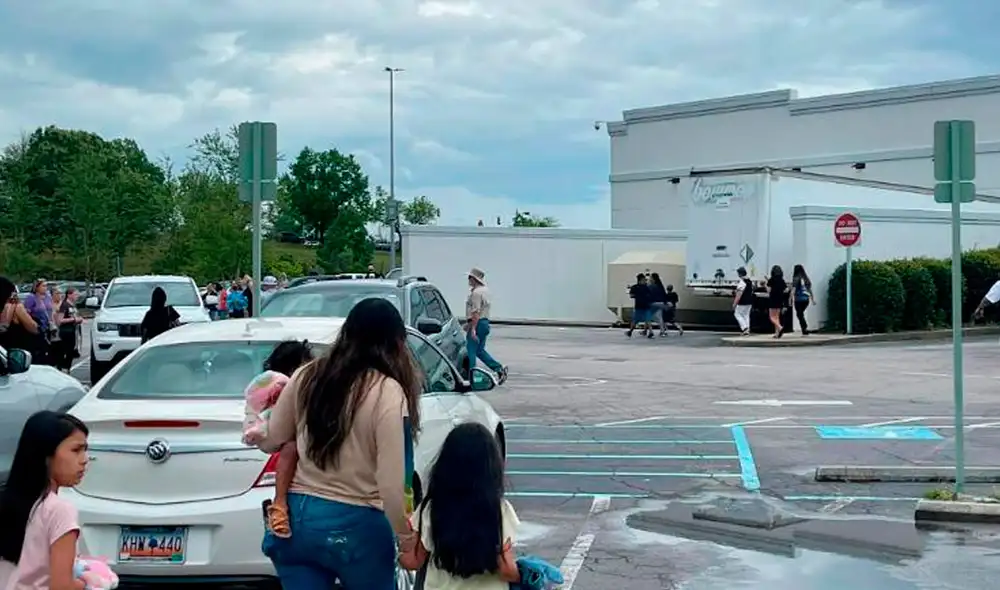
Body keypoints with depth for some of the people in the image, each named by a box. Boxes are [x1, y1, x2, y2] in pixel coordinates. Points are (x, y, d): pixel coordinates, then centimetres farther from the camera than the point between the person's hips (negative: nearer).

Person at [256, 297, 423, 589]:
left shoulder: (305, 377, 1)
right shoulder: (388, 392, -14)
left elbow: (270, 442, 11)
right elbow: (390, 483, -17)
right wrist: (406, 539, -5)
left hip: (296, 517, 4)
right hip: (357, 525, -4)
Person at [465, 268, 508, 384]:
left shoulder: (476, 292, -16)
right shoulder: (485, 290, 15)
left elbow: (476, 312, -23)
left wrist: (472, 329, -25)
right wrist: (469, 323, 26)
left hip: (477, 323, -10)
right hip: (485, 322, 10)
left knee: (470, 351, -3)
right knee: (480, 350, 16)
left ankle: (471, 378, -1)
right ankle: (499, 368, 9)